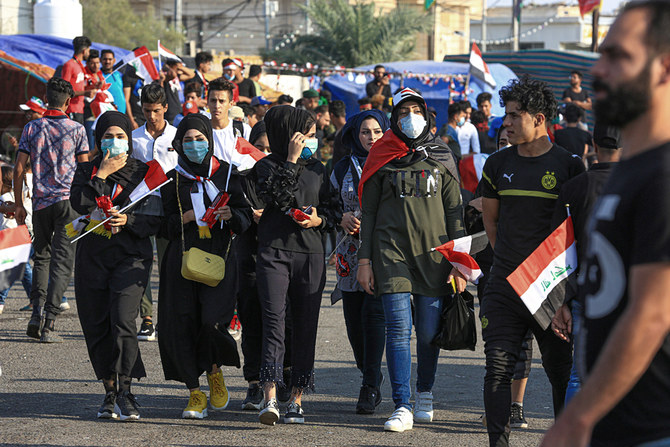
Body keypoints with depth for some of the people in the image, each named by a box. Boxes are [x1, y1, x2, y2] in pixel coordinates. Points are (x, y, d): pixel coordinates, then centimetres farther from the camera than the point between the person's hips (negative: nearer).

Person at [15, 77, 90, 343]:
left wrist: (19, 204, 9)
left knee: (41, 257, 19)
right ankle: (48, 324, -9)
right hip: (68, 200, -2)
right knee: (62, 262, -1)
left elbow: (19, 169, 2)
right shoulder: (76, 129, 0)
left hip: (41, 202, 2)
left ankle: (37, 311, 4)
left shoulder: (32, 129, 4)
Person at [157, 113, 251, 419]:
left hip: (219, 258, -2)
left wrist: (231, 215, -13)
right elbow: (163, 225, 9)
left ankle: (215, 372, 12)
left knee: (213, 321, -18)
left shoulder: (226, 173, 9)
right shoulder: (173, 179, 11)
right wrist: (185, 218, -9)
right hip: (182, 259, 2)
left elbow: (246, 216, 8)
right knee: (182, 325, -5)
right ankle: (195, 393, 7)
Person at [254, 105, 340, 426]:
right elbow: (279, 197, -14)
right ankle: (270, 399, -21)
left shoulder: (317, 169, 14)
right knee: (274, 321, -14)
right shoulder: (266, 166, 3)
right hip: (274, 252, -4)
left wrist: (319, 219, -4)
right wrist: (291, 160, -13)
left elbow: (333, 210, 17)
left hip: (311, 255, 4)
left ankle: (297, 399, 9)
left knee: (305, 327, 3)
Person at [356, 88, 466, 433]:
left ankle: (424, 396, 24)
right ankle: (402, 407, -11)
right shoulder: (382, 161, 8)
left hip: (434, 253, 1)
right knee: (399, 329, -11)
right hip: (391, 252, -1)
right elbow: (368, 213, 10)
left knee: (429, 332, 3)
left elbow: (455, 213, 10)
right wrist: (364, 259, 3)